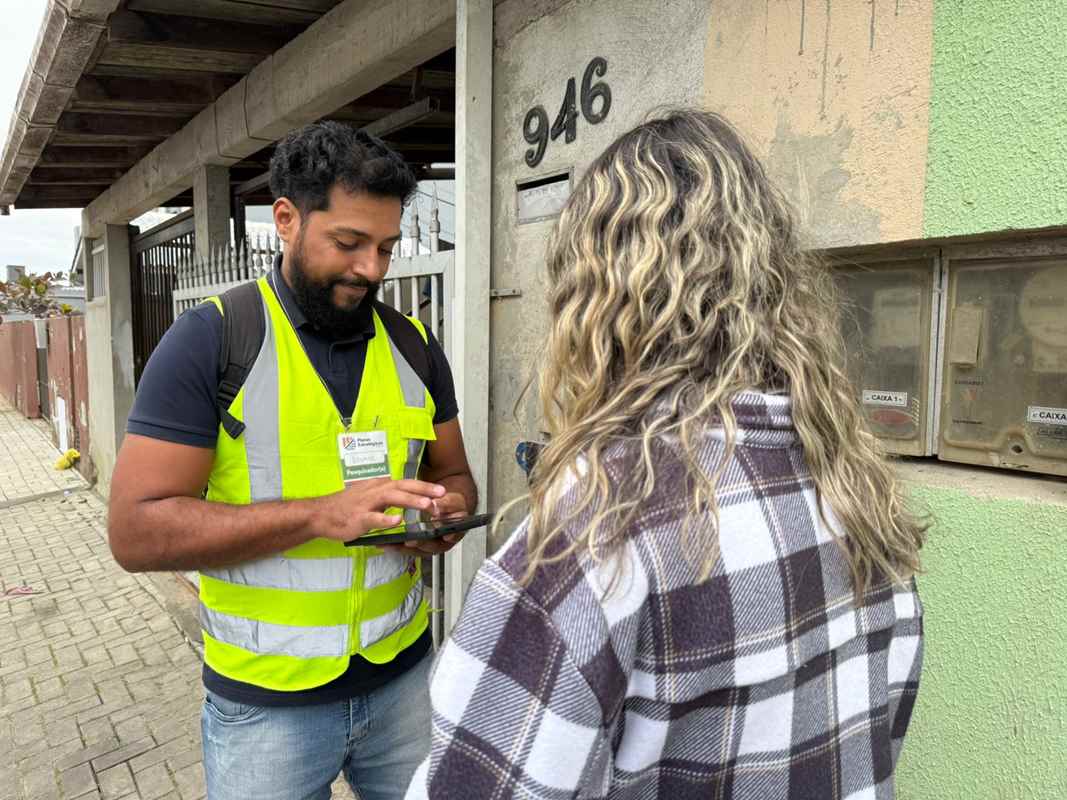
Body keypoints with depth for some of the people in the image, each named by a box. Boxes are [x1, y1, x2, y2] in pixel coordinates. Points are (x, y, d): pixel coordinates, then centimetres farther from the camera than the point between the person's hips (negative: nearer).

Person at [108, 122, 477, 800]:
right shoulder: (210, 339, -11)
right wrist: (322, 513, -25)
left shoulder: (414, 344, 2)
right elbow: (136, 531, -15)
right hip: (266, 703, -3)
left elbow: (454, 476, 11)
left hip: (403, 675, 4)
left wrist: (447, 513, -12)